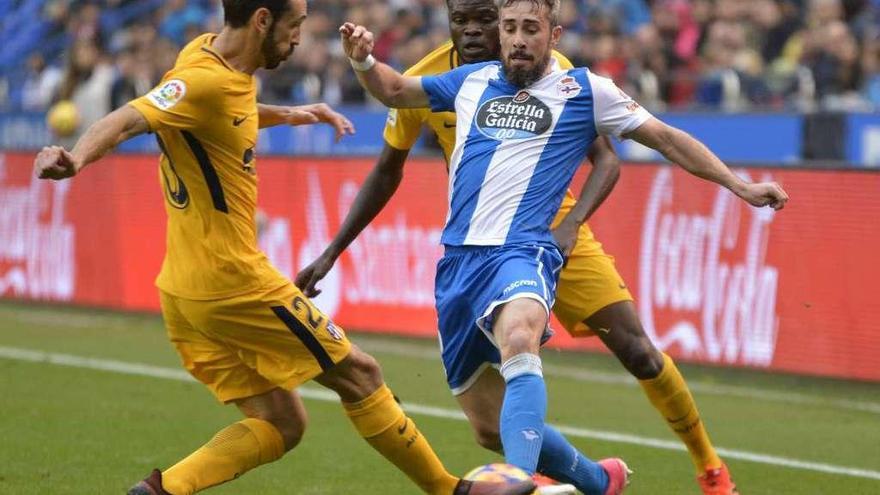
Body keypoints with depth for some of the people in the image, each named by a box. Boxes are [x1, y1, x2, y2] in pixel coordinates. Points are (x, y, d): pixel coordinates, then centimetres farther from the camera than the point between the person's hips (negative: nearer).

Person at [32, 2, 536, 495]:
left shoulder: (209, 52, 8)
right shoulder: (206, 81, -20)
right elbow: (127, 121, -33)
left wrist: (284, 115, 23)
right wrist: (77, 158, -51)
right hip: (234, 283, -10)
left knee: (281, 425, 10)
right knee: (358, 374, 7)